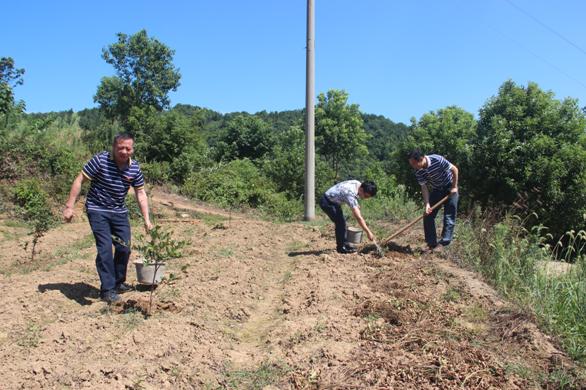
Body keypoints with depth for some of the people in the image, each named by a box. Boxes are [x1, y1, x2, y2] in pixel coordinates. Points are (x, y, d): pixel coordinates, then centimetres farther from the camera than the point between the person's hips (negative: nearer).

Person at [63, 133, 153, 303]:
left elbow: (140, 193, 3)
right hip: (97, 210, -5)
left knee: (124, 248, 7)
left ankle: (119, 283, 29)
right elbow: (79, 181, -13)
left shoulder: (134, 168, -5)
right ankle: (107, 289, 0)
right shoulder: (100, 160, -18)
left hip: (119, 212, 5)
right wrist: (69, 206, -16)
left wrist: (147, 219, 0)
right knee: (105, 249, -12)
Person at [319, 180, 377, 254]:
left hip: (334, 201, 10)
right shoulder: (351, 194, -34)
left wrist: (356, 206, 10)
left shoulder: (358, 184, -9)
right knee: (340, 222, -16)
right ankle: (341, 247, -6)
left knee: (342, 222, 13)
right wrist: (368, 232, -32)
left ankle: (344, 244, 24)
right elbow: (358, 217, -35)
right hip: (326, 202, -10)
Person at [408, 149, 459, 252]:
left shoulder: (437, 160, -30)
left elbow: (454, 169, -19)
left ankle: (443, 243, -3)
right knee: (428, 216, -2)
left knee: (449, 216, -7)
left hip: (450, 188, -4)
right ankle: (431, 243, 4)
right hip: (436, 190, 5)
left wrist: (454, 187, -17)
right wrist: (427, 204, -24)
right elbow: (424, 187, -14)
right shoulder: (418, 172, -17)